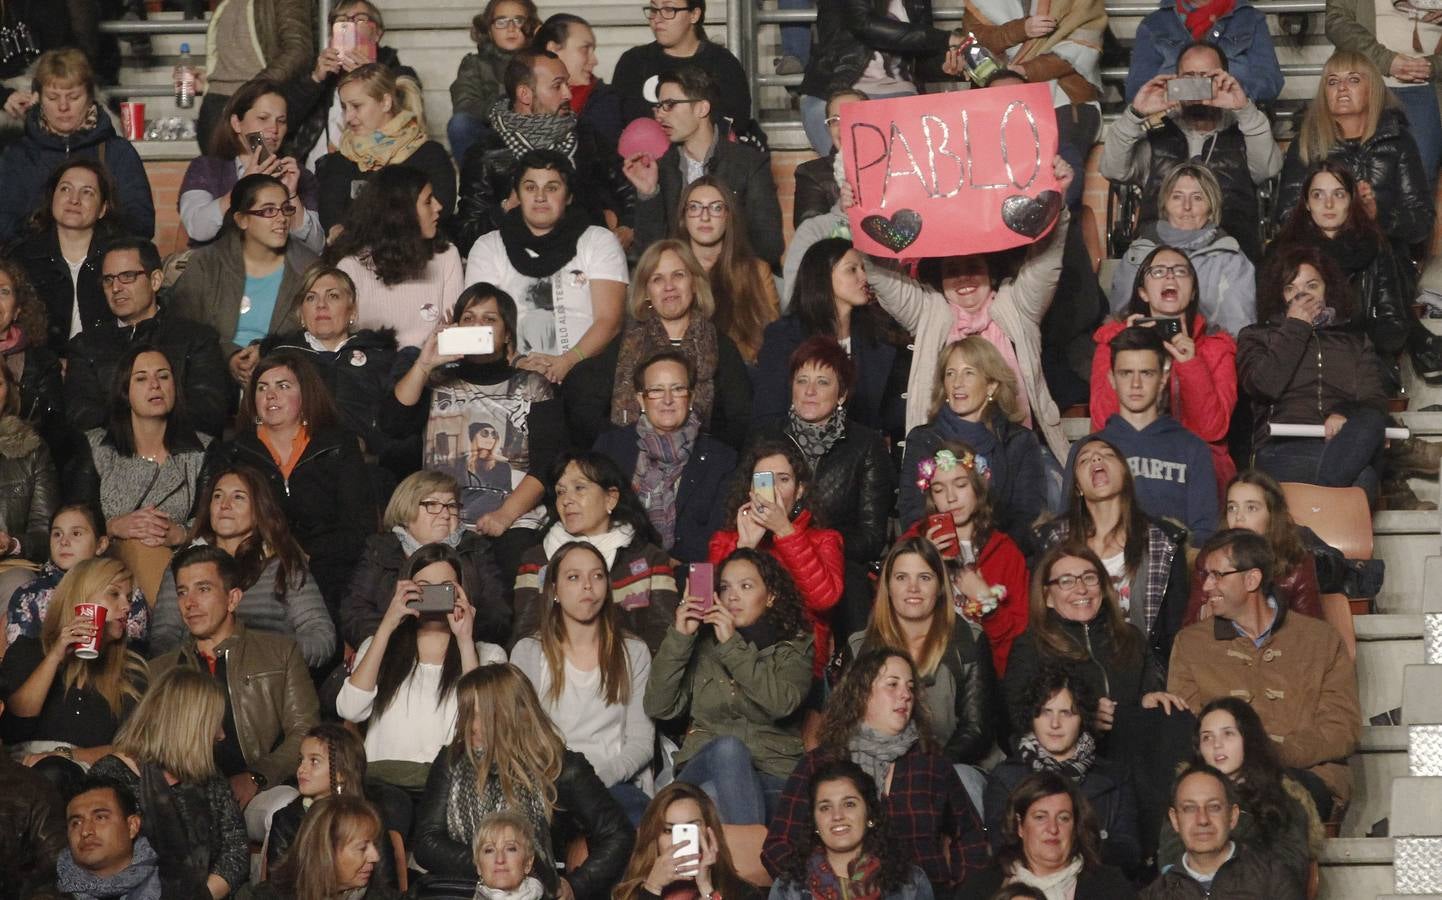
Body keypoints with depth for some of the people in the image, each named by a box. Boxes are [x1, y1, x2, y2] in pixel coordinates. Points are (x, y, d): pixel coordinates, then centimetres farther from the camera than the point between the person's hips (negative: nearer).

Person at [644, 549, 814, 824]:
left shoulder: (796, 649, 14)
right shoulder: (702, 646, 19)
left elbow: (781, 704, -8)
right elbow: (657, 707, 7)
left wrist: (733, 646, -7)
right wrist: (678, 638, 1)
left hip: (773, 775, -2)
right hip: (703, 767, 2)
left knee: (714, 794, -37)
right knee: (727, 747, -35)